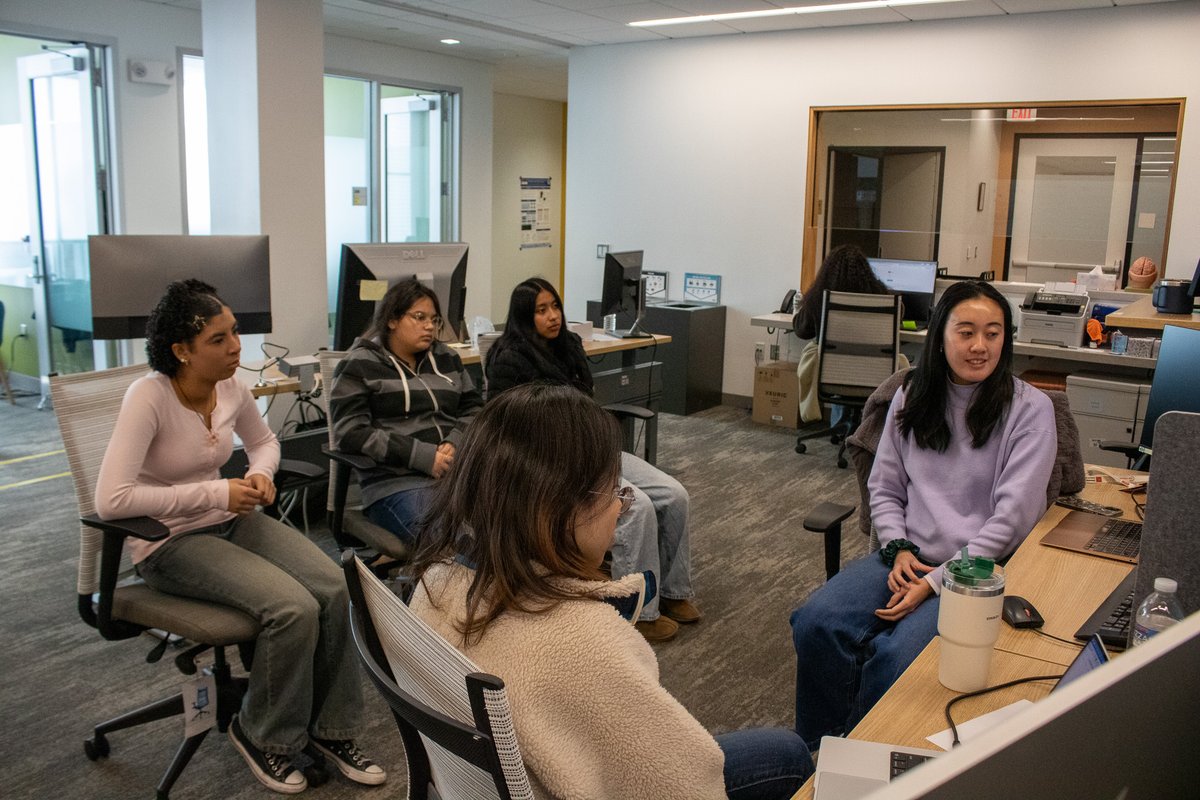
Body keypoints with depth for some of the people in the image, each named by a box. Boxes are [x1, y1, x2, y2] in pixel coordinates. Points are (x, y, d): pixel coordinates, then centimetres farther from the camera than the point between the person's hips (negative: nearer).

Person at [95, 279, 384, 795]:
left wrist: (260, 473, -6)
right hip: (168, 541, -6)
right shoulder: (149, 397, -22)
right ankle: (263, 736, 2)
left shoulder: (231, 389, -3)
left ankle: (330, 729, 2)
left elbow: (264, 441, 18)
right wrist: (217, 492, -26)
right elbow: (110, 499, -29)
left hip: (228, 521, 6)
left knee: (332, 586, -16)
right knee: (294, 608, -24)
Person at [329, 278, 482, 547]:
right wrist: (424, 456, -14)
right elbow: (351, 432, -5)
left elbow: (474, 409, 19)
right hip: (398, 482, -5)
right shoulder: (357, 366, 5)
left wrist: (454, 444, -5)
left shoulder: (447, 358, 21)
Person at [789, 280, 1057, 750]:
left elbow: (1013, 516, -9)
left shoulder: (1029, 409, -3)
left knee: (895, 656, -30)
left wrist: (936, 582, -14)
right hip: (906, 558, 4)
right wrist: (898, 549, -4)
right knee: (816, 625, -23)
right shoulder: (912, 397, 10)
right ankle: (816, 753, -3)